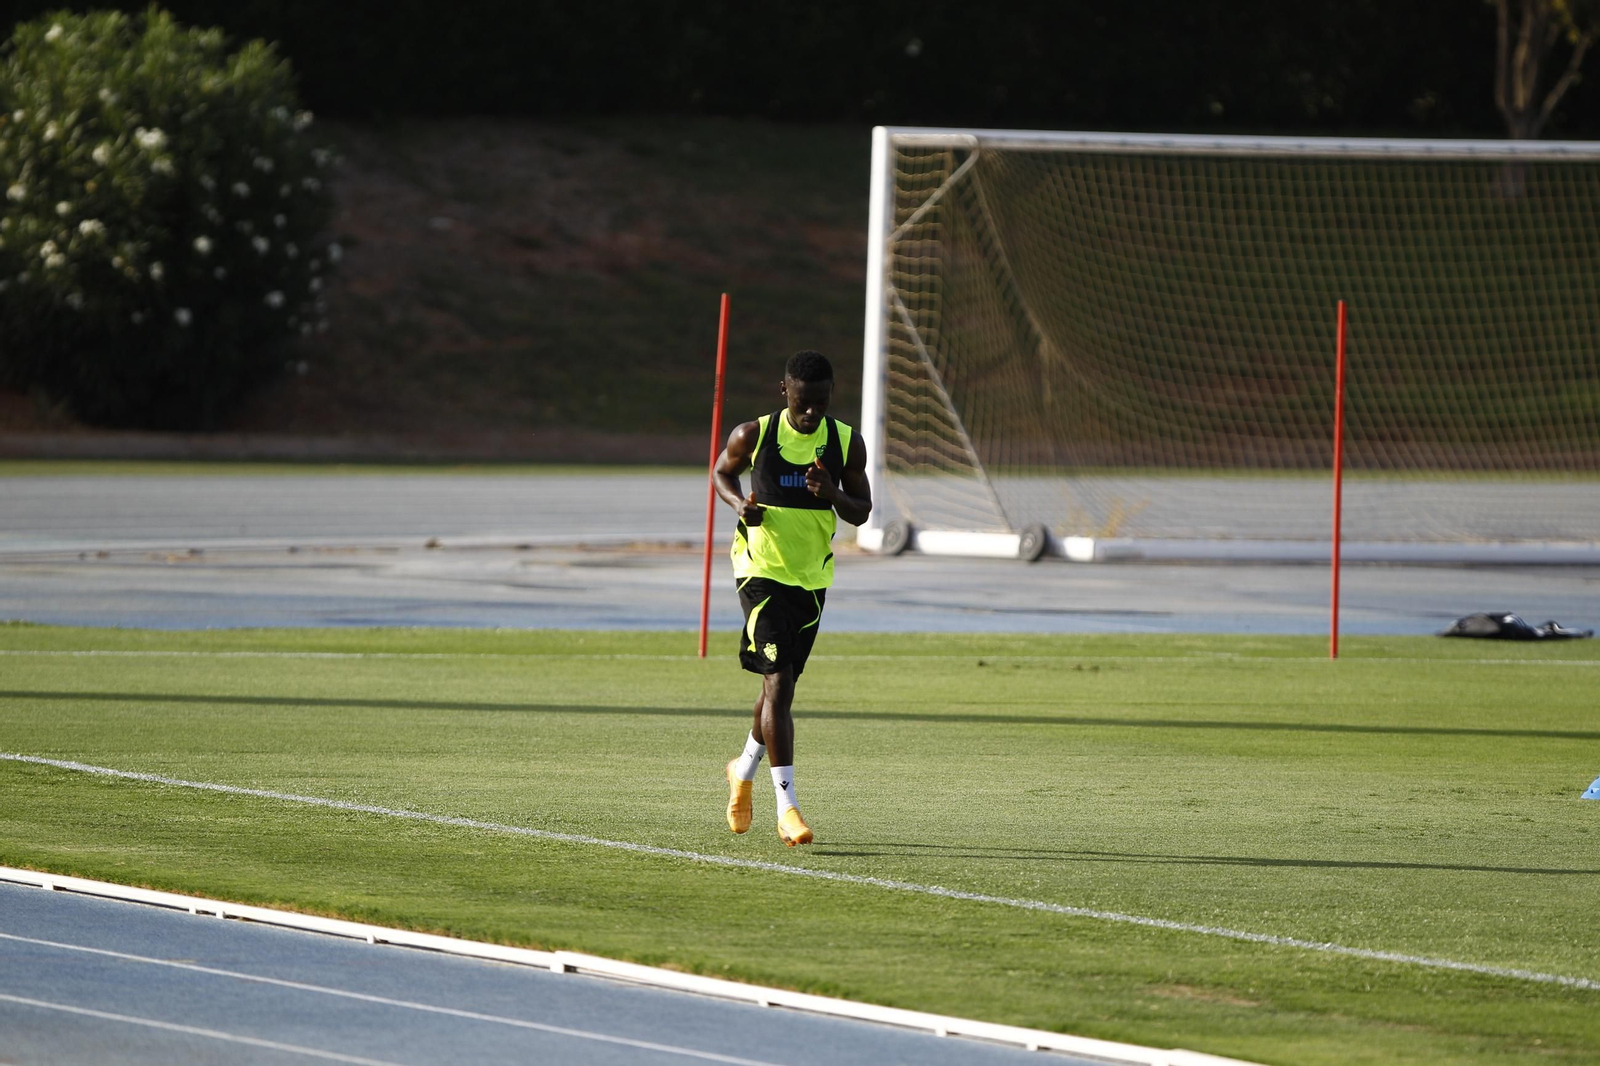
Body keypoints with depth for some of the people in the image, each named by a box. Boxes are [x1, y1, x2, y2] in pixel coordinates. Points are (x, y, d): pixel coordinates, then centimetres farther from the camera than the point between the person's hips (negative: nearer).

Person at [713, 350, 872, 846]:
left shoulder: (846, 443, -3)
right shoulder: (753, 436, -8)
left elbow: (861, 512, 3)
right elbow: (723, 472, 11)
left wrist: (833, 493, -19)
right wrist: (740, 503, -11)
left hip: (813, 579, 4)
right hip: (762, 570, -4)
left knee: (781, 683, 16)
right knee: (778, 682, -15)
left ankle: (744, 770, 43)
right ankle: (786, 806, -17)